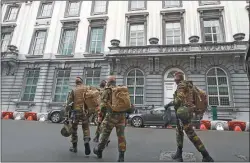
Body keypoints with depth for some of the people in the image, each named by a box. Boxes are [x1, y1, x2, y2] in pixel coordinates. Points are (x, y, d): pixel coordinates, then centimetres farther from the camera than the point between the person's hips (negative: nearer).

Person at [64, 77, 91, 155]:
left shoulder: (73, 90, 2)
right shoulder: (87, 89, 5)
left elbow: (68, 103, -3)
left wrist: (66, 114, 1)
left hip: (76, 111, 0)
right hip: (85, 111, 1)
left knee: (74, 129, 15)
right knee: (86, 128, 12)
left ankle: (74, 147, 24)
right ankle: (87, 142, -8)